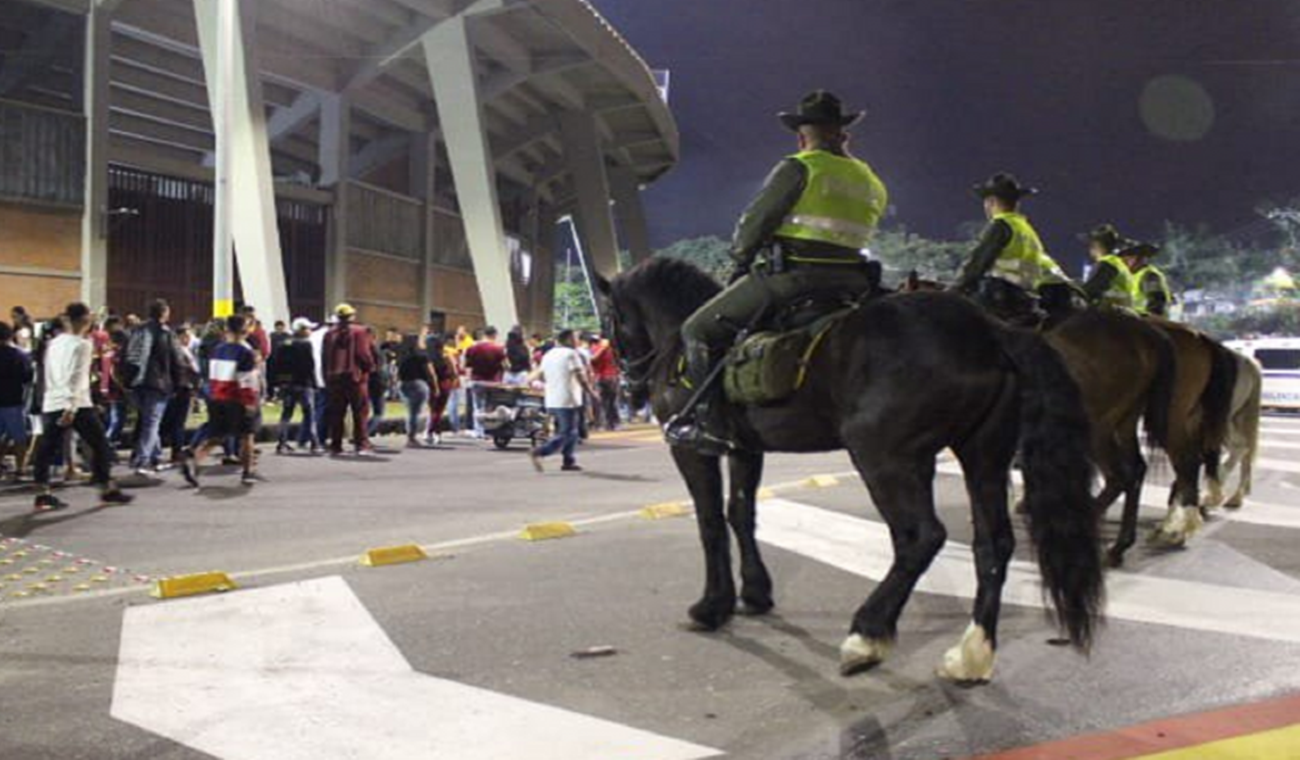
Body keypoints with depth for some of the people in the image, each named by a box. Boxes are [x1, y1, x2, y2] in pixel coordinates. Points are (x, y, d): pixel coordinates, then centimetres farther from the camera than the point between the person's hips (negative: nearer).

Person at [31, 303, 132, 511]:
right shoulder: (82, 344, -9)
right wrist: (71, 407, -23)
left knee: (47, 449, 5)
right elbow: (77, 377, -18)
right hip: (77, 405, -7)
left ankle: (43, 494, 2)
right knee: (100, 445, 5)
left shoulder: (52, 344, 13)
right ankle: (107, 489, 10)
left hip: (51, 404, 7)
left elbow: (47, 376, 18)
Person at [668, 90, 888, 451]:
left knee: (698, 330, 3)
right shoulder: (871, 181, 17)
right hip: (850, 281, 7)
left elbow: (755, 222, -3)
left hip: (790, 276, -7)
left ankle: (708, 419, -5)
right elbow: (846, 231, 19)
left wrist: (741, 256, 16)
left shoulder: (798, 169, -5)